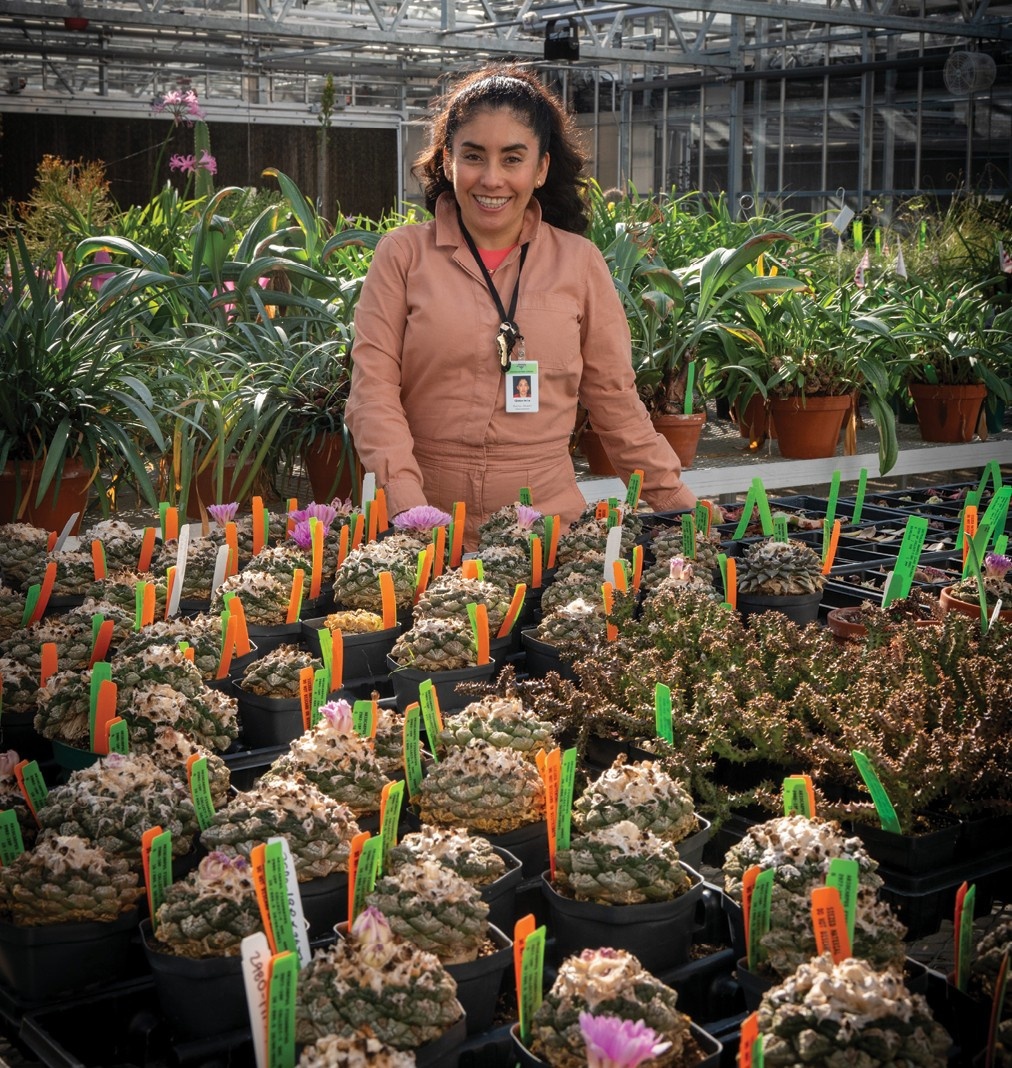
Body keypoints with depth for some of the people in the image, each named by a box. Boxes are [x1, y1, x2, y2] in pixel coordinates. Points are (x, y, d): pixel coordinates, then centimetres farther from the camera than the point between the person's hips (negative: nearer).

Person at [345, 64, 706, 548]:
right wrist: (409, 507, -16)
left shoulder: (579, 263, 7)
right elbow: (373, 391, -2)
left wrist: (685, 508, 7)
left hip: (549, 529, 1)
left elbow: (615, 403, 12)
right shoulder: (403, 255, 3)